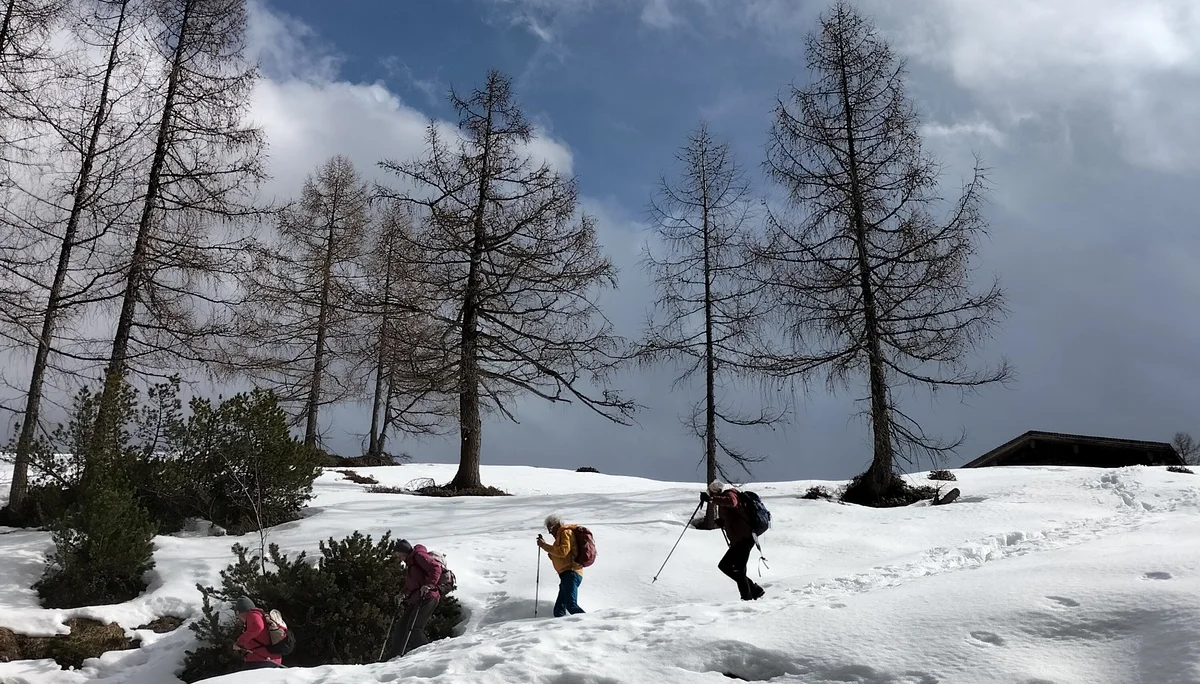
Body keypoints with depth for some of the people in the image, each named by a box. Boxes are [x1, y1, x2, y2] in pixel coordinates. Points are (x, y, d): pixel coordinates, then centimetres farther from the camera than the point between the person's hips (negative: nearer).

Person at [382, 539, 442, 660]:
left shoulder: (419, 555, -5)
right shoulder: (411, 562, 25)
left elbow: (436, 568, -19)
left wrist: (429, 585, -27)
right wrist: (403, 594, 15)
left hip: (427, 597, -10)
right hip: (416, 600, 10)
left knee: (413, 628, -17)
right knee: (401, 626, 8)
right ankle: (392, 658, 12)